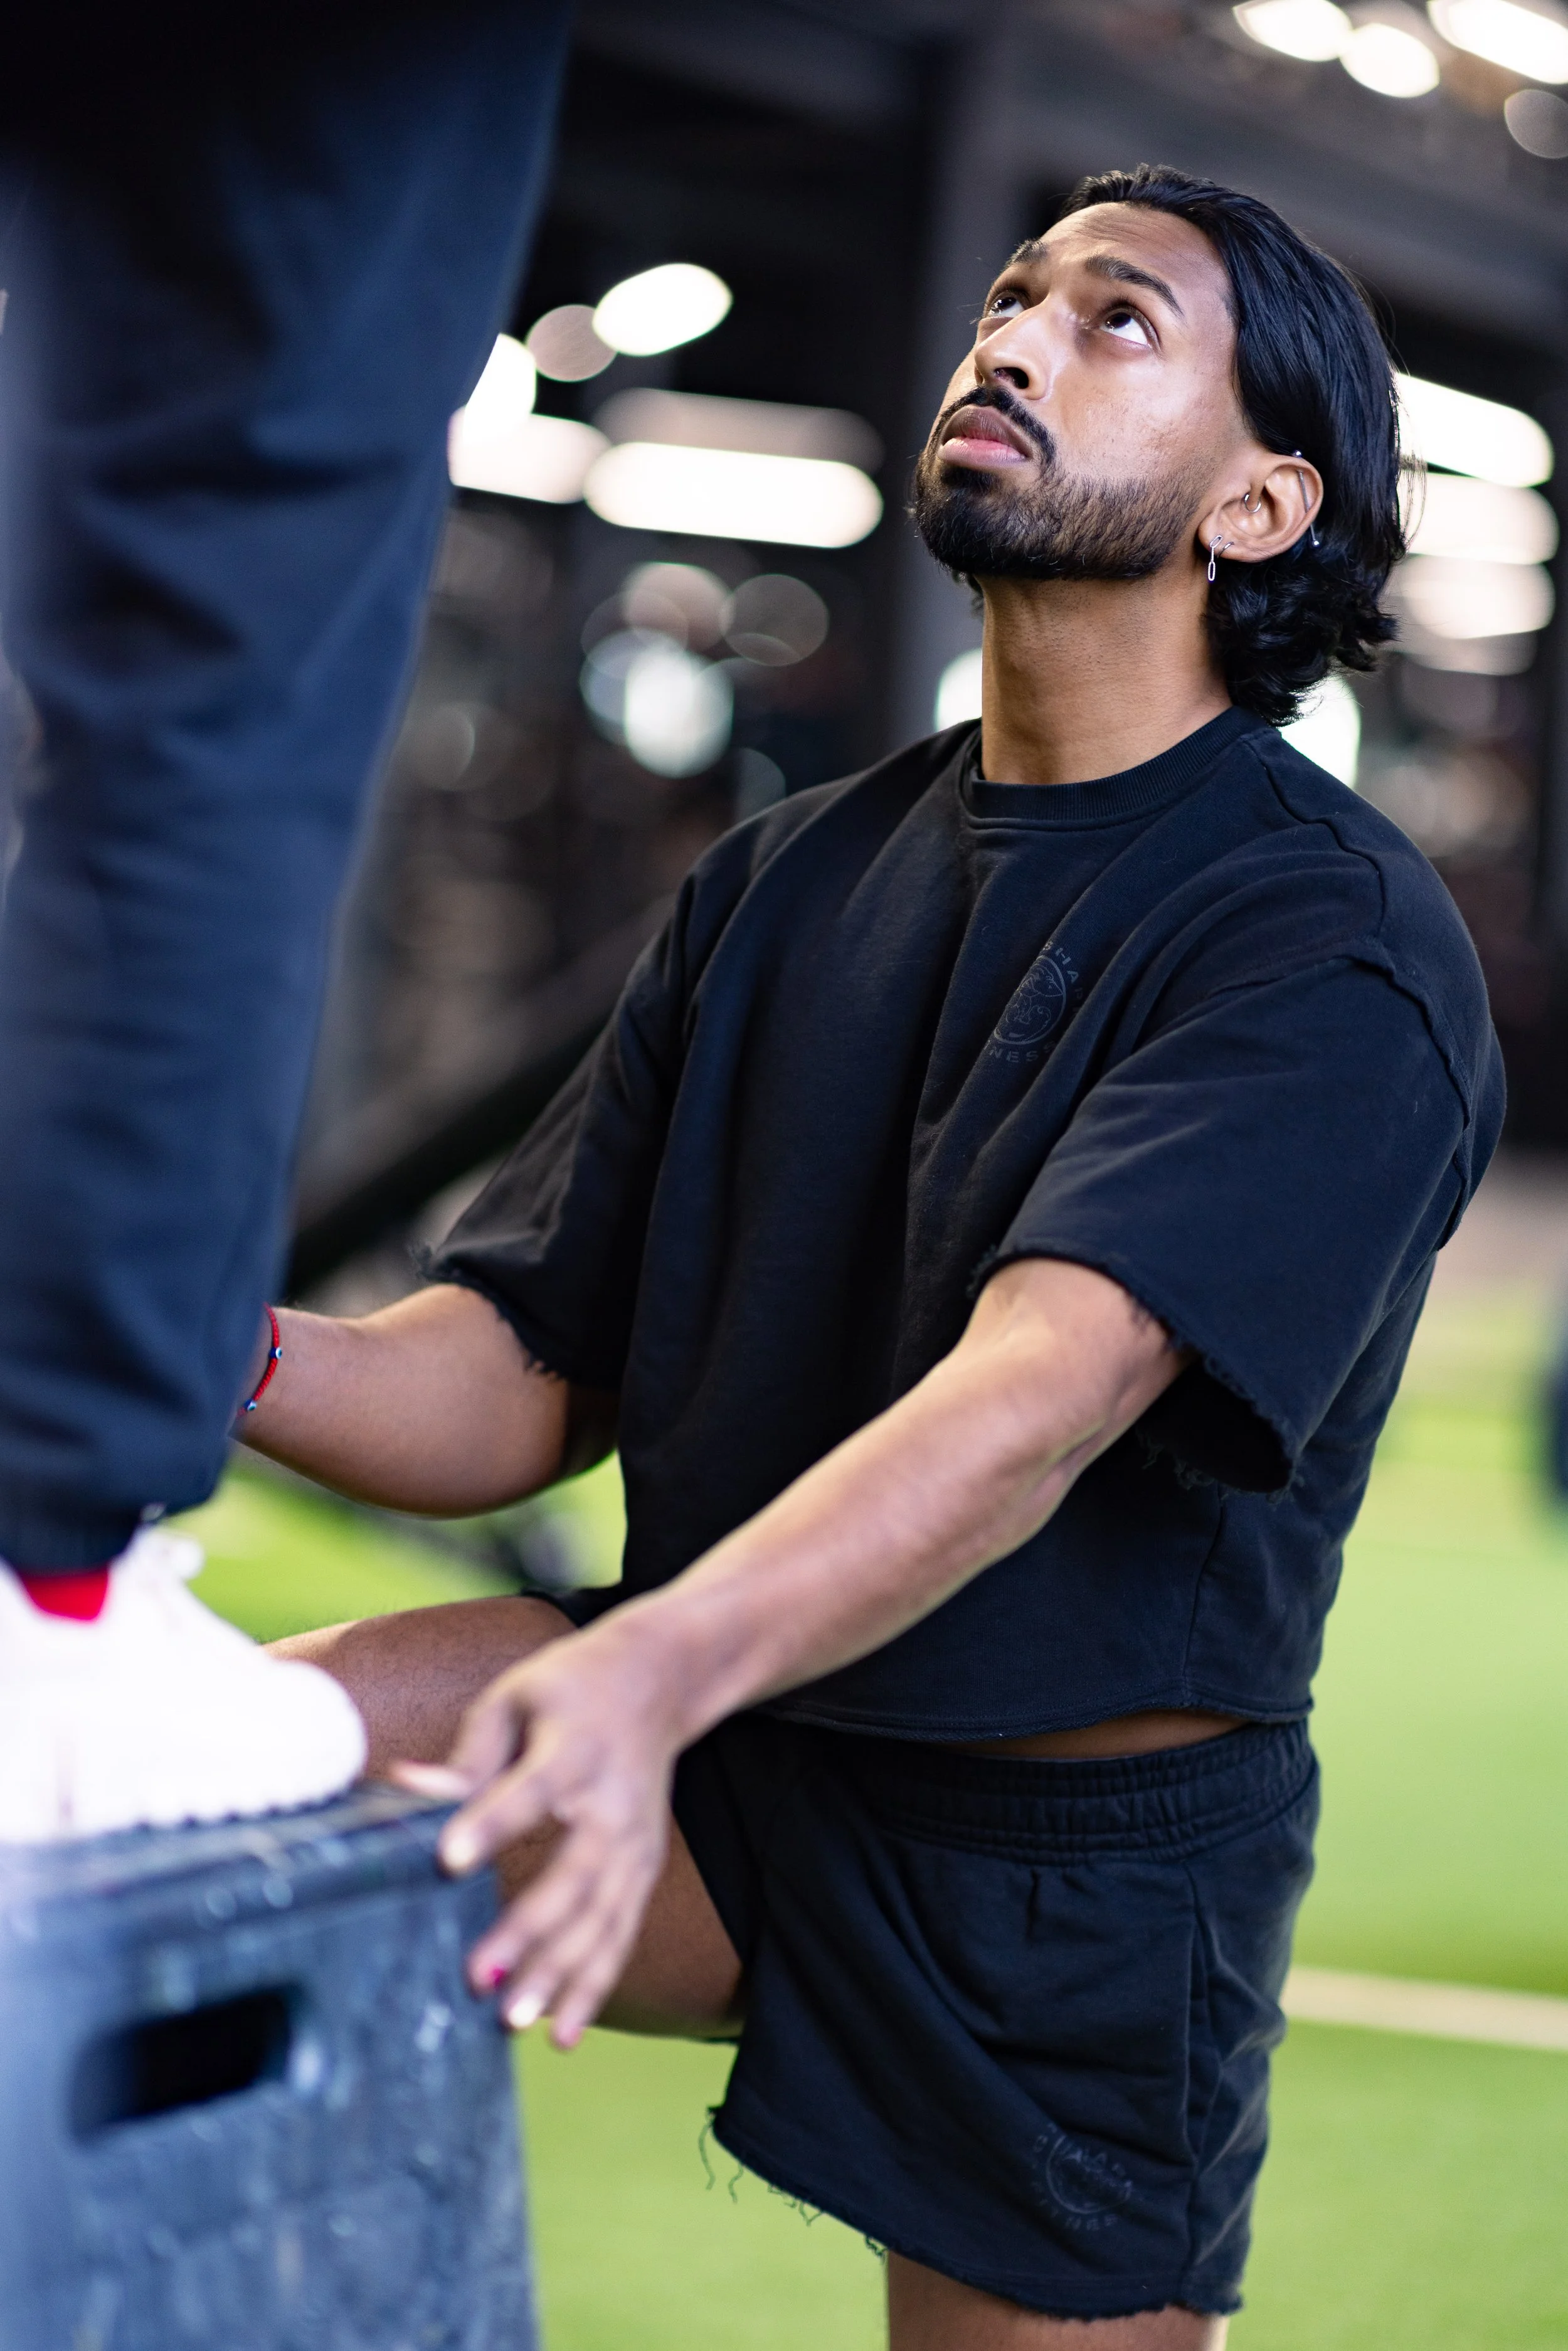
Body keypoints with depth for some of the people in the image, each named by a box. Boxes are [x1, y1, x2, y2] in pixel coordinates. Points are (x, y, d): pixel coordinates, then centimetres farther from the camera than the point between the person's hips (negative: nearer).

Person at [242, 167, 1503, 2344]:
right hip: (722, 1757, 4)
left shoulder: (1343, 942, -13)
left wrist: (649, 1673, -47)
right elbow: (518, 1379, 3)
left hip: (1087, 1871, -4)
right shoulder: (783, 880, 8)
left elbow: (1037, 1398, -29)